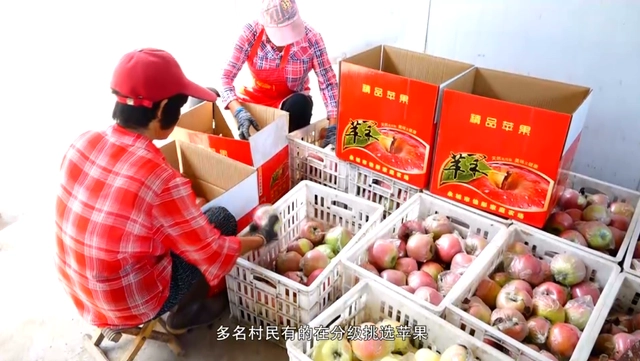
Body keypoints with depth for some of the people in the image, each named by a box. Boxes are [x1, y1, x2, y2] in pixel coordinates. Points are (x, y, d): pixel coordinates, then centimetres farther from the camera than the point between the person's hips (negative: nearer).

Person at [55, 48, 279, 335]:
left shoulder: (83, 143, -12)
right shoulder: (161, 180, -32)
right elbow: (213, 256, -19)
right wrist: (262, 237, -2)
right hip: (131, 304, -6)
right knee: (222, 219, 4)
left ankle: (182, 306, 30)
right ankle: (184, 313, 20)